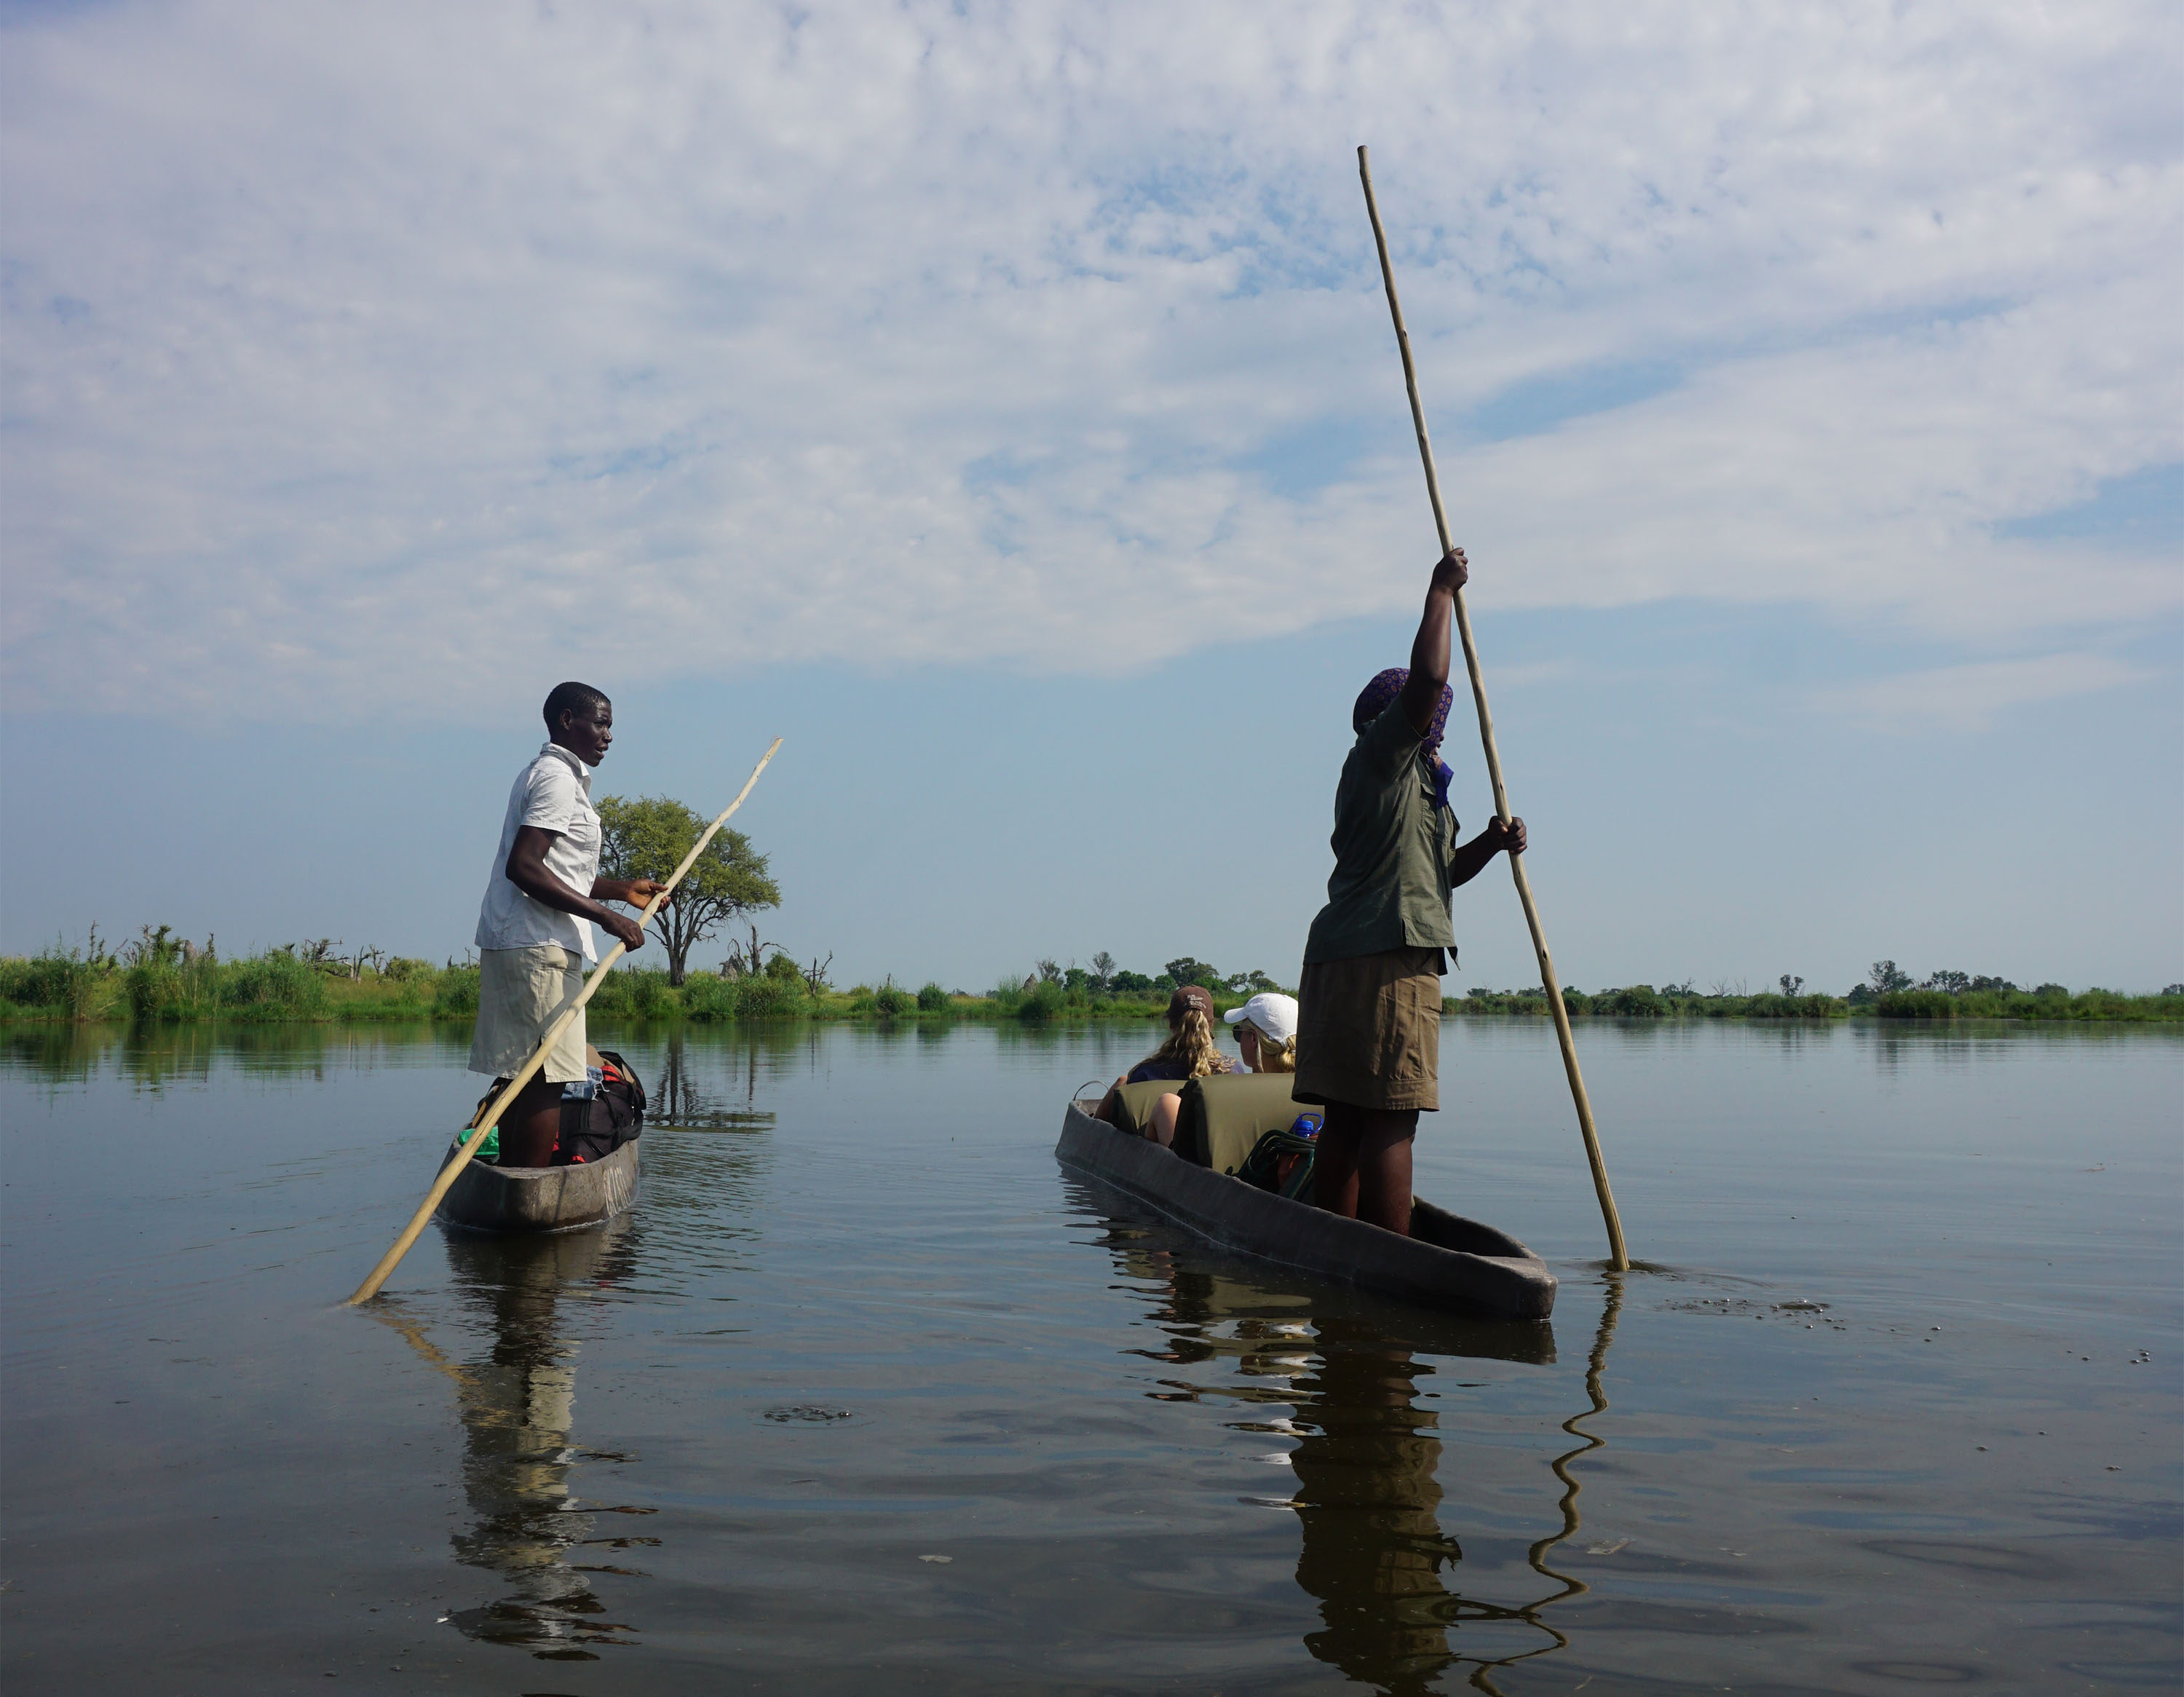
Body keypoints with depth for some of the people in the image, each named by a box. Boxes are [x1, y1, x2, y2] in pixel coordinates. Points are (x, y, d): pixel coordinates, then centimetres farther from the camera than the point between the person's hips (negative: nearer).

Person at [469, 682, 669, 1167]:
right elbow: (523, 867, -21)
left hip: (508, 946, 11)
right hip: (539, 947, -11)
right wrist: (607, 916, -22)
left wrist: (622, 888, 24)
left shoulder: (543, 774, 24)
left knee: (522, 1077, 11)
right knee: (547, 1079, -12)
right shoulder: (558, 778, -10)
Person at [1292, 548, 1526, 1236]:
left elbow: (1437, 872, 31)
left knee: (1346, 1120, 7)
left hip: (1342, 959, 10)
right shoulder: (1381, 754, 0)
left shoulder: (1410, 782, 29)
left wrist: (1488, 844, 13)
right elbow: (1427, 678, -14)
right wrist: (1441, 593, -2)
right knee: (1390, 1121, -12)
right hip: (1386, 959, -10)